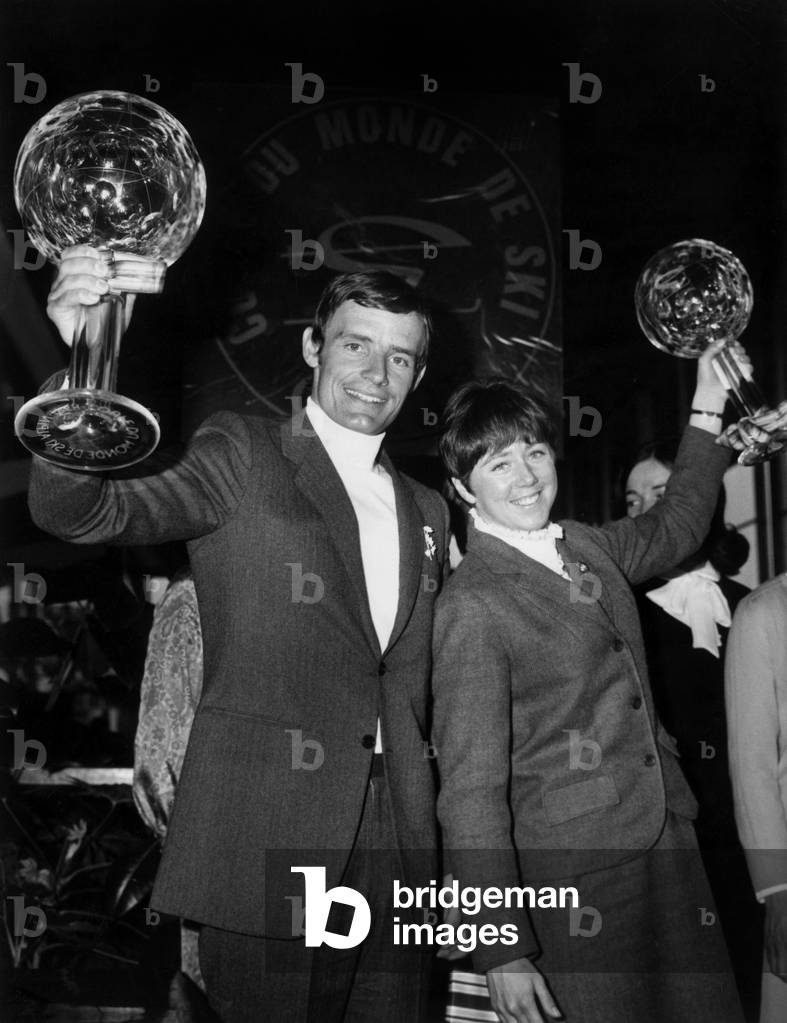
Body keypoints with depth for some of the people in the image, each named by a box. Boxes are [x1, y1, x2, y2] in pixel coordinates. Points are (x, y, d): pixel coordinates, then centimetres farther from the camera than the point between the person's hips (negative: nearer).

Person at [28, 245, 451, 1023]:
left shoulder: (425, 511, 15)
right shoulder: (242, 456, -2)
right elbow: (80, 513, -17)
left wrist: (425, 832, 11)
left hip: (393, 846, 5)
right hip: (266, 842, -5)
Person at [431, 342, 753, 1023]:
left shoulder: (588, 547, 5)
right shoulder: (472, 607, -16)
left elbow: (676, 529, 27)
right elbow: (471, 790, -17)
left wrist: (708, 411, 24)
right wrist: (503, 950, -18)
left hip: (669, 843, 7)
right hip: (573, 884, -6)